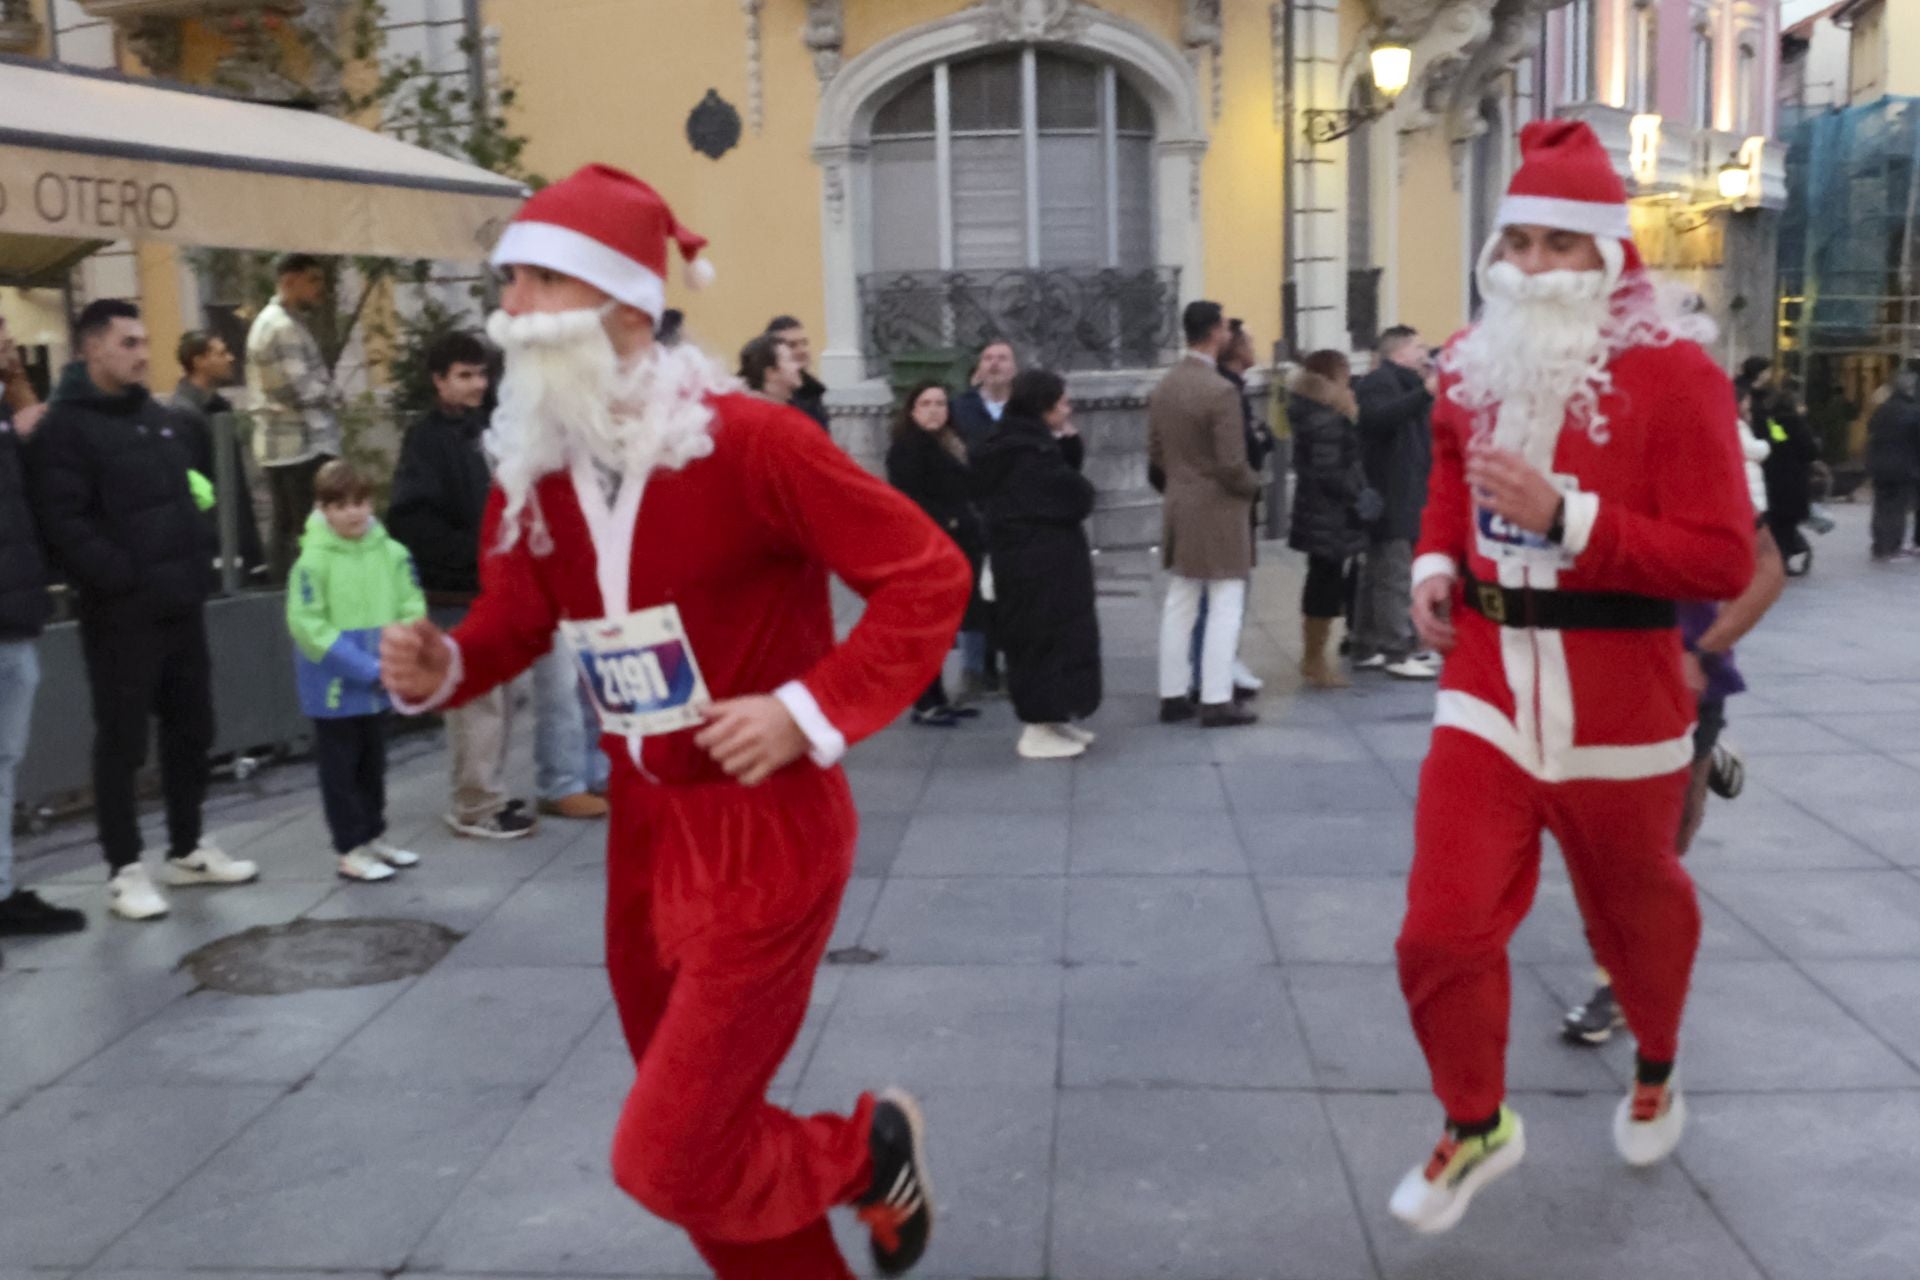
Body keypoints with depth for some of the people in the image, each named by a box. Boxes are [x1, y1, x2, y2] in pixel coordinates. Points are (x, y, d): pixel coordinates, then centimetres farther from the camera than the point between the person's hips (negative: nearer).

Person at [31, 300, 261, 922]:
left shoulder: (156, 416, 15)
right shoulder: (67, 425, -9)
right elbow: (63, 524, -17)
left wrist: (195, 568, 11)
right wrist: (127, 580, -19)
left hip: (180, 604, 7)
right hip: (120, 612, -7)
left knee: (190, 728, 13)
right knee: (122, 740, 1)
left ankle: (188, 850, 27)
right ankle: (126, 869, 11)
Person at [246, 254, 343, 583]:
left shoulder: (269, 320, 18)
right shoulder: (285, 328, -16)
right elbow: (304, 390, -21)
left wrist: (328, 392, 5)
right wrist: (336, 396, -2)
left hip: (281, 442, 10)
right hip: (302, 443, -10)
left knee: (285, 529, 11)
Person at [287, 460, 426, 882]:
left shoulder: (392, 553, -3)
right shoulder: (314, 560, -14)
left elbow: (412, 610, 0)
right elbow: (308, 625, -16)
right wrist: (367, 667, -19)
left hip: (379, 687, 4)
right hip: (334, 688, -4)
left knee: (373, 762, 18)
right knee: (341, 767, 6)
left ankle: (374, 835, 33)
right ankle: (351, 850, 15)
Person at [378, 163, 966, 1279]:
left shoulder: (747, 440, -19)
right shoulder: (530, 471, 1)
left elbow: (931, 574, -16)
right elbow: (515, 620, 14)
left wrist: (809, 714, -22)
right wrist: (440, 666, -8)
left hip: (766, 830, -7)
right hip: (643, 828, 7)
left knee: (668, 1160, -6)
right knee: (700, 1142, 17)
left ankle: (873, 1148, 22)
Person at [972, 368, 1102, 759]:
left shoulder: (1020, 441, 11)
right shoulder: (1029, 452, -21)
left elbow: (1062, 478, 15)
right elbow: (1075, 498, -20)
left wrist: (1069, 443, 1)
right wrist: (1081, 490, 2)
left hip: (1033, 557, 10)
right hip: (1040, 560, -10)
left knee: (1046, 635, 17)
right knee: (1045, 636, -2)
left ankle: (1050, 719, 26)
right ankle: (1039, 730, 6)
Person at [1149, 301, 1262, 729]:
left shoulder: (1164, 386, 5)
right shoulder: (1221, 391, -19)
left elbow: (1155, 453, 10)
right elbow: (1232, 465, -20)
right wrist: (1253, 485, -1)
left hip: (1179, 506, 8)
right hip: (1219, 509, -8)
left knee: (1179, 606, 12)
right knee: (1225, 608, 0)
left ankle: (1173, 696, 17)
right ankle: (1216, 701, 2)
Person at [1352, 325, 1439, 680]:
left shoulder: (1403, 384, 23)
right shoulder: (1377, 382, -12)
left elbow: (1412, 431, 27)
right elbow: (1380, 417, -33)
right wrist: (1425, 392, -40)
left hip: (1398, 496, 11)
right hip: (1390, 497, -11)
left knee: (1377, 574, 13)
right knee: (1397, 576, -10)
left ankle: (1367, 649, 18)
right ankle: (1398, 653, -9)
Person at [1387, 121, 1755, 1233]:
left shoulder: (1676, 373, -13)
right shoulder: (1476, 367, 4)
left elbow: (1724, 559, -18)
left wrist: (1567, 517, -27)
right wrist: (1436, 561, 5)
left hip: (1618, 706, -3)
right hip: (1486, 690, 4)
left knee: (1635, 907, 20)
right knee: (1443, 928, -2)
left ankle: (1657, 1078, 51)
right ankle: (1476, 1129, 23)